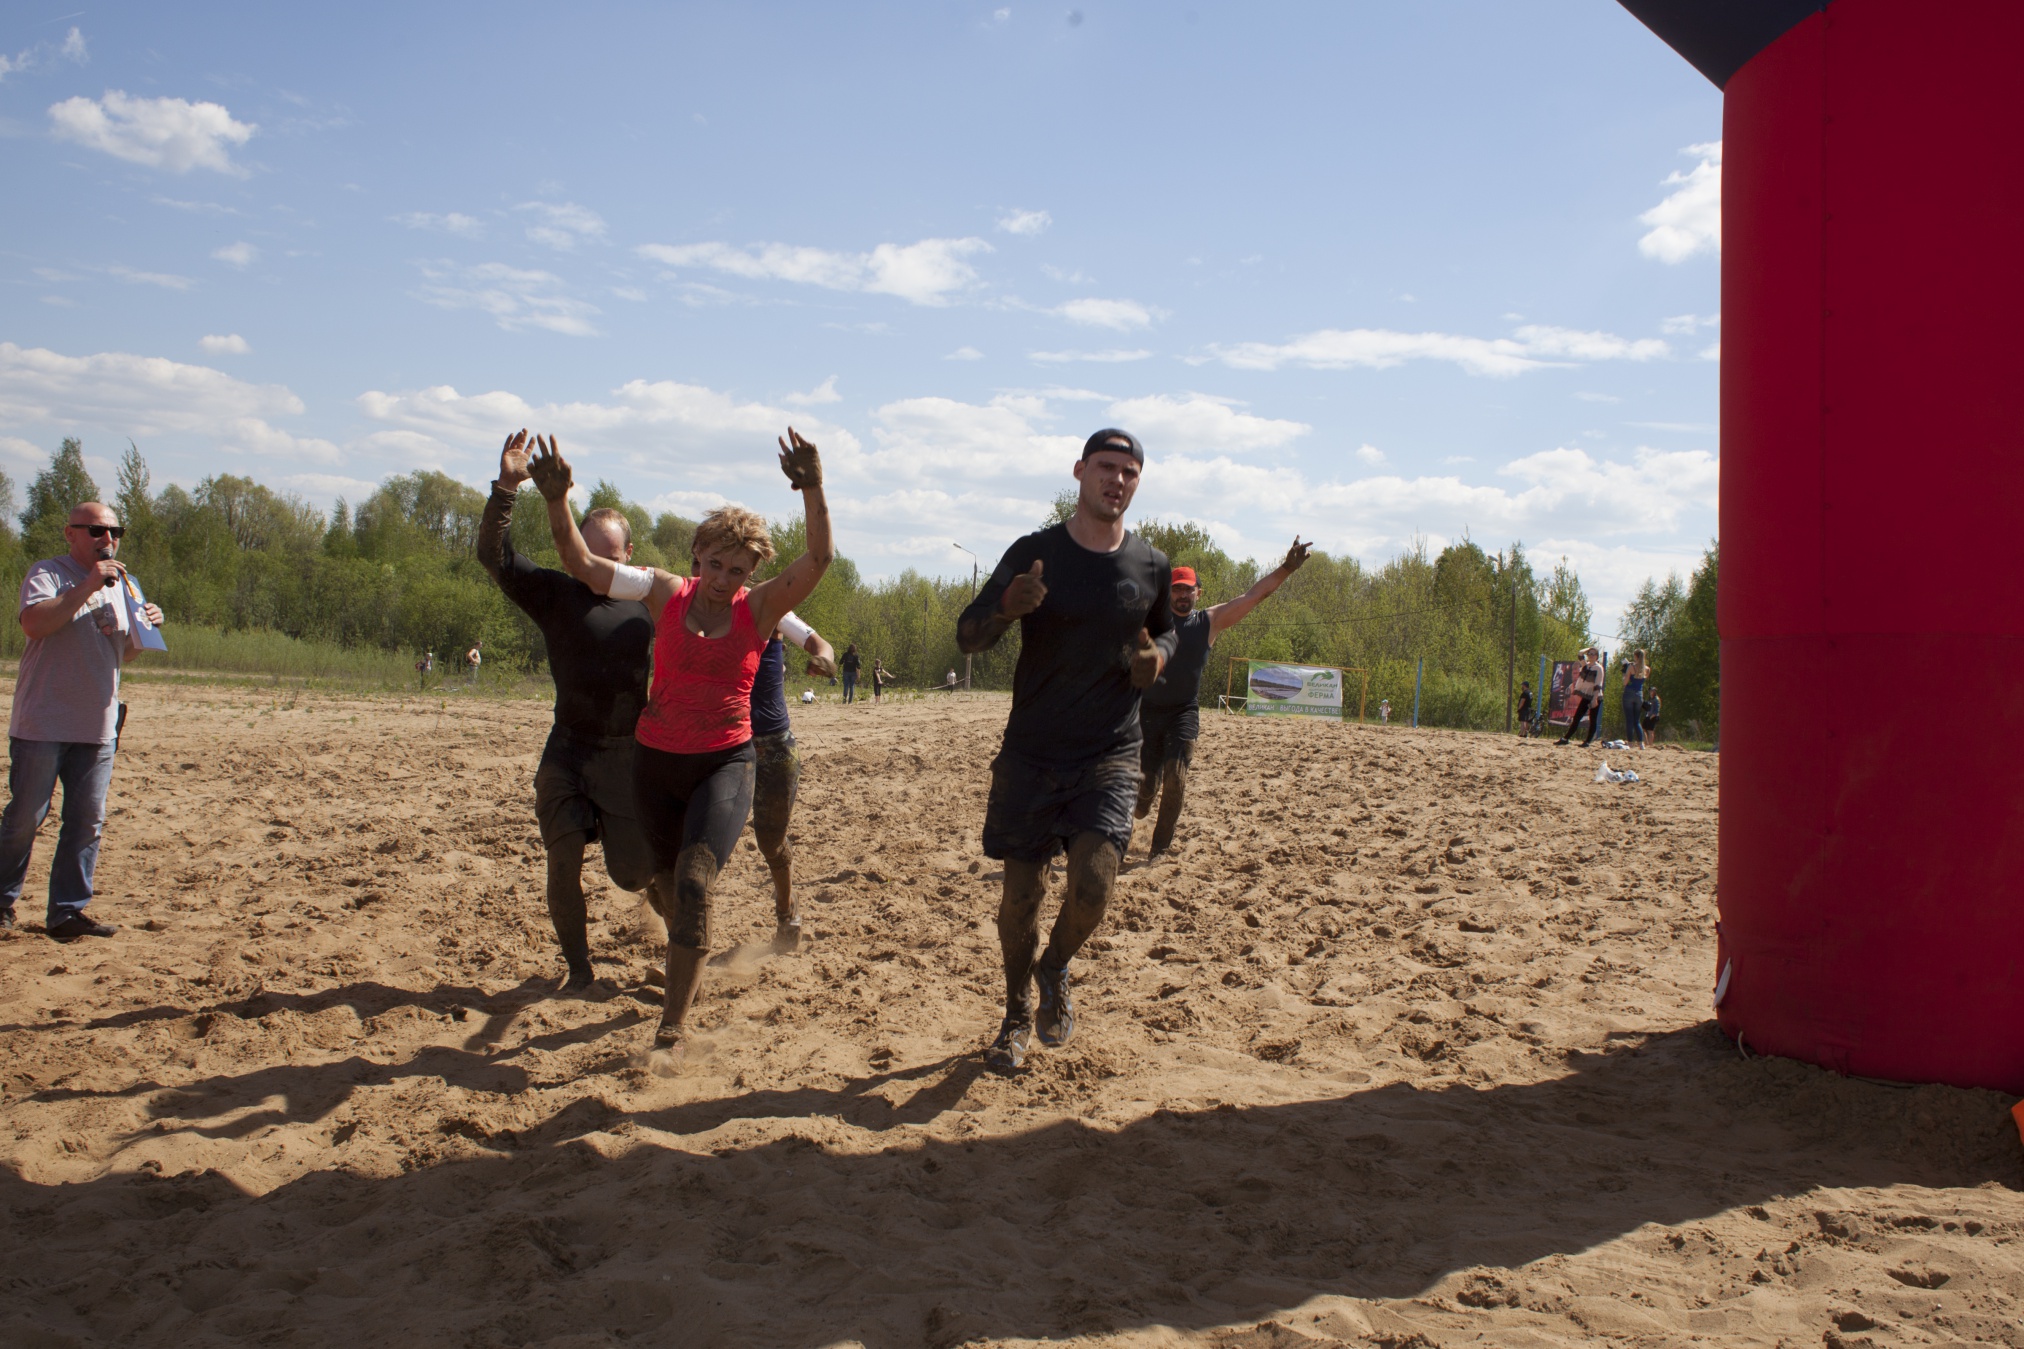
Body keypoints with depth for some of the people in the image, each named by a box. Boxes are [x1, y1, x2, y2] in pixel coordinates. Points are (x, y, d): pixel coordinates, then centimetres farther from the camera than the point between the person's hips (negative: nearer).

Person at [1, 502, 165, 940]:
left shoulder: (119, 584, 15)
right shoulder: (48, 573, -5)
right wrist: (87, 587, -25)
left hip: (98, 727, 6)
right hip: (43, 723, -6)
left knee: (88, 822, 5)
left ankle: (67, 911, 12)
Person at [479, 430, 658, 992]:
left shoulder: (649, 603, 7)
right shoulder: (556, 594, 2)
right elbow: (494, 555, -9)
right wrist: (506, 487, -21)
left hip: (630, 755, 1)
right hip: (569, 750, -1)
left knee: (633, 875, 4)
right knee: (563, 862, -9)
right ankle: (577, 967, 12)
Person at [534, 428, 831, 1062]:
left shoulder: (761, 608, -7)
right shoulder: (666, 593, -3)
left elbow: (820, 558, -21)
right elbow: (581, 563, -6)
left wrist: (813, 491, -35)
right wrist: (557, 499, -21)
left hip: (726, 763, -3)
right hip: (656, 759, 3)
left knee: (695, 880, -20)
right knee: (664, 884, 17)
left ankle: (673, 1028, -15)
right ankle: (690, 965, 49)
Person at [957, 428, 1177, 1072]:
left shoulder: (1151, 566, 3)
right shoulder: (1033, 553, -4)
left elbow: (1166, 629, 22)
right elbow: (969, 635, -6)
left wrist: (1157, 656, -2)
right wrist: (1008, 606, -29)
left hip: (1111, 753, 1)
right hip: (1030, 752, -1)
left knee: (1093, 880, -18)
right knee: (1021, 895, 5)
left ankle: (1055, 970, 15)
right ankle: (1019, 1014, 28)